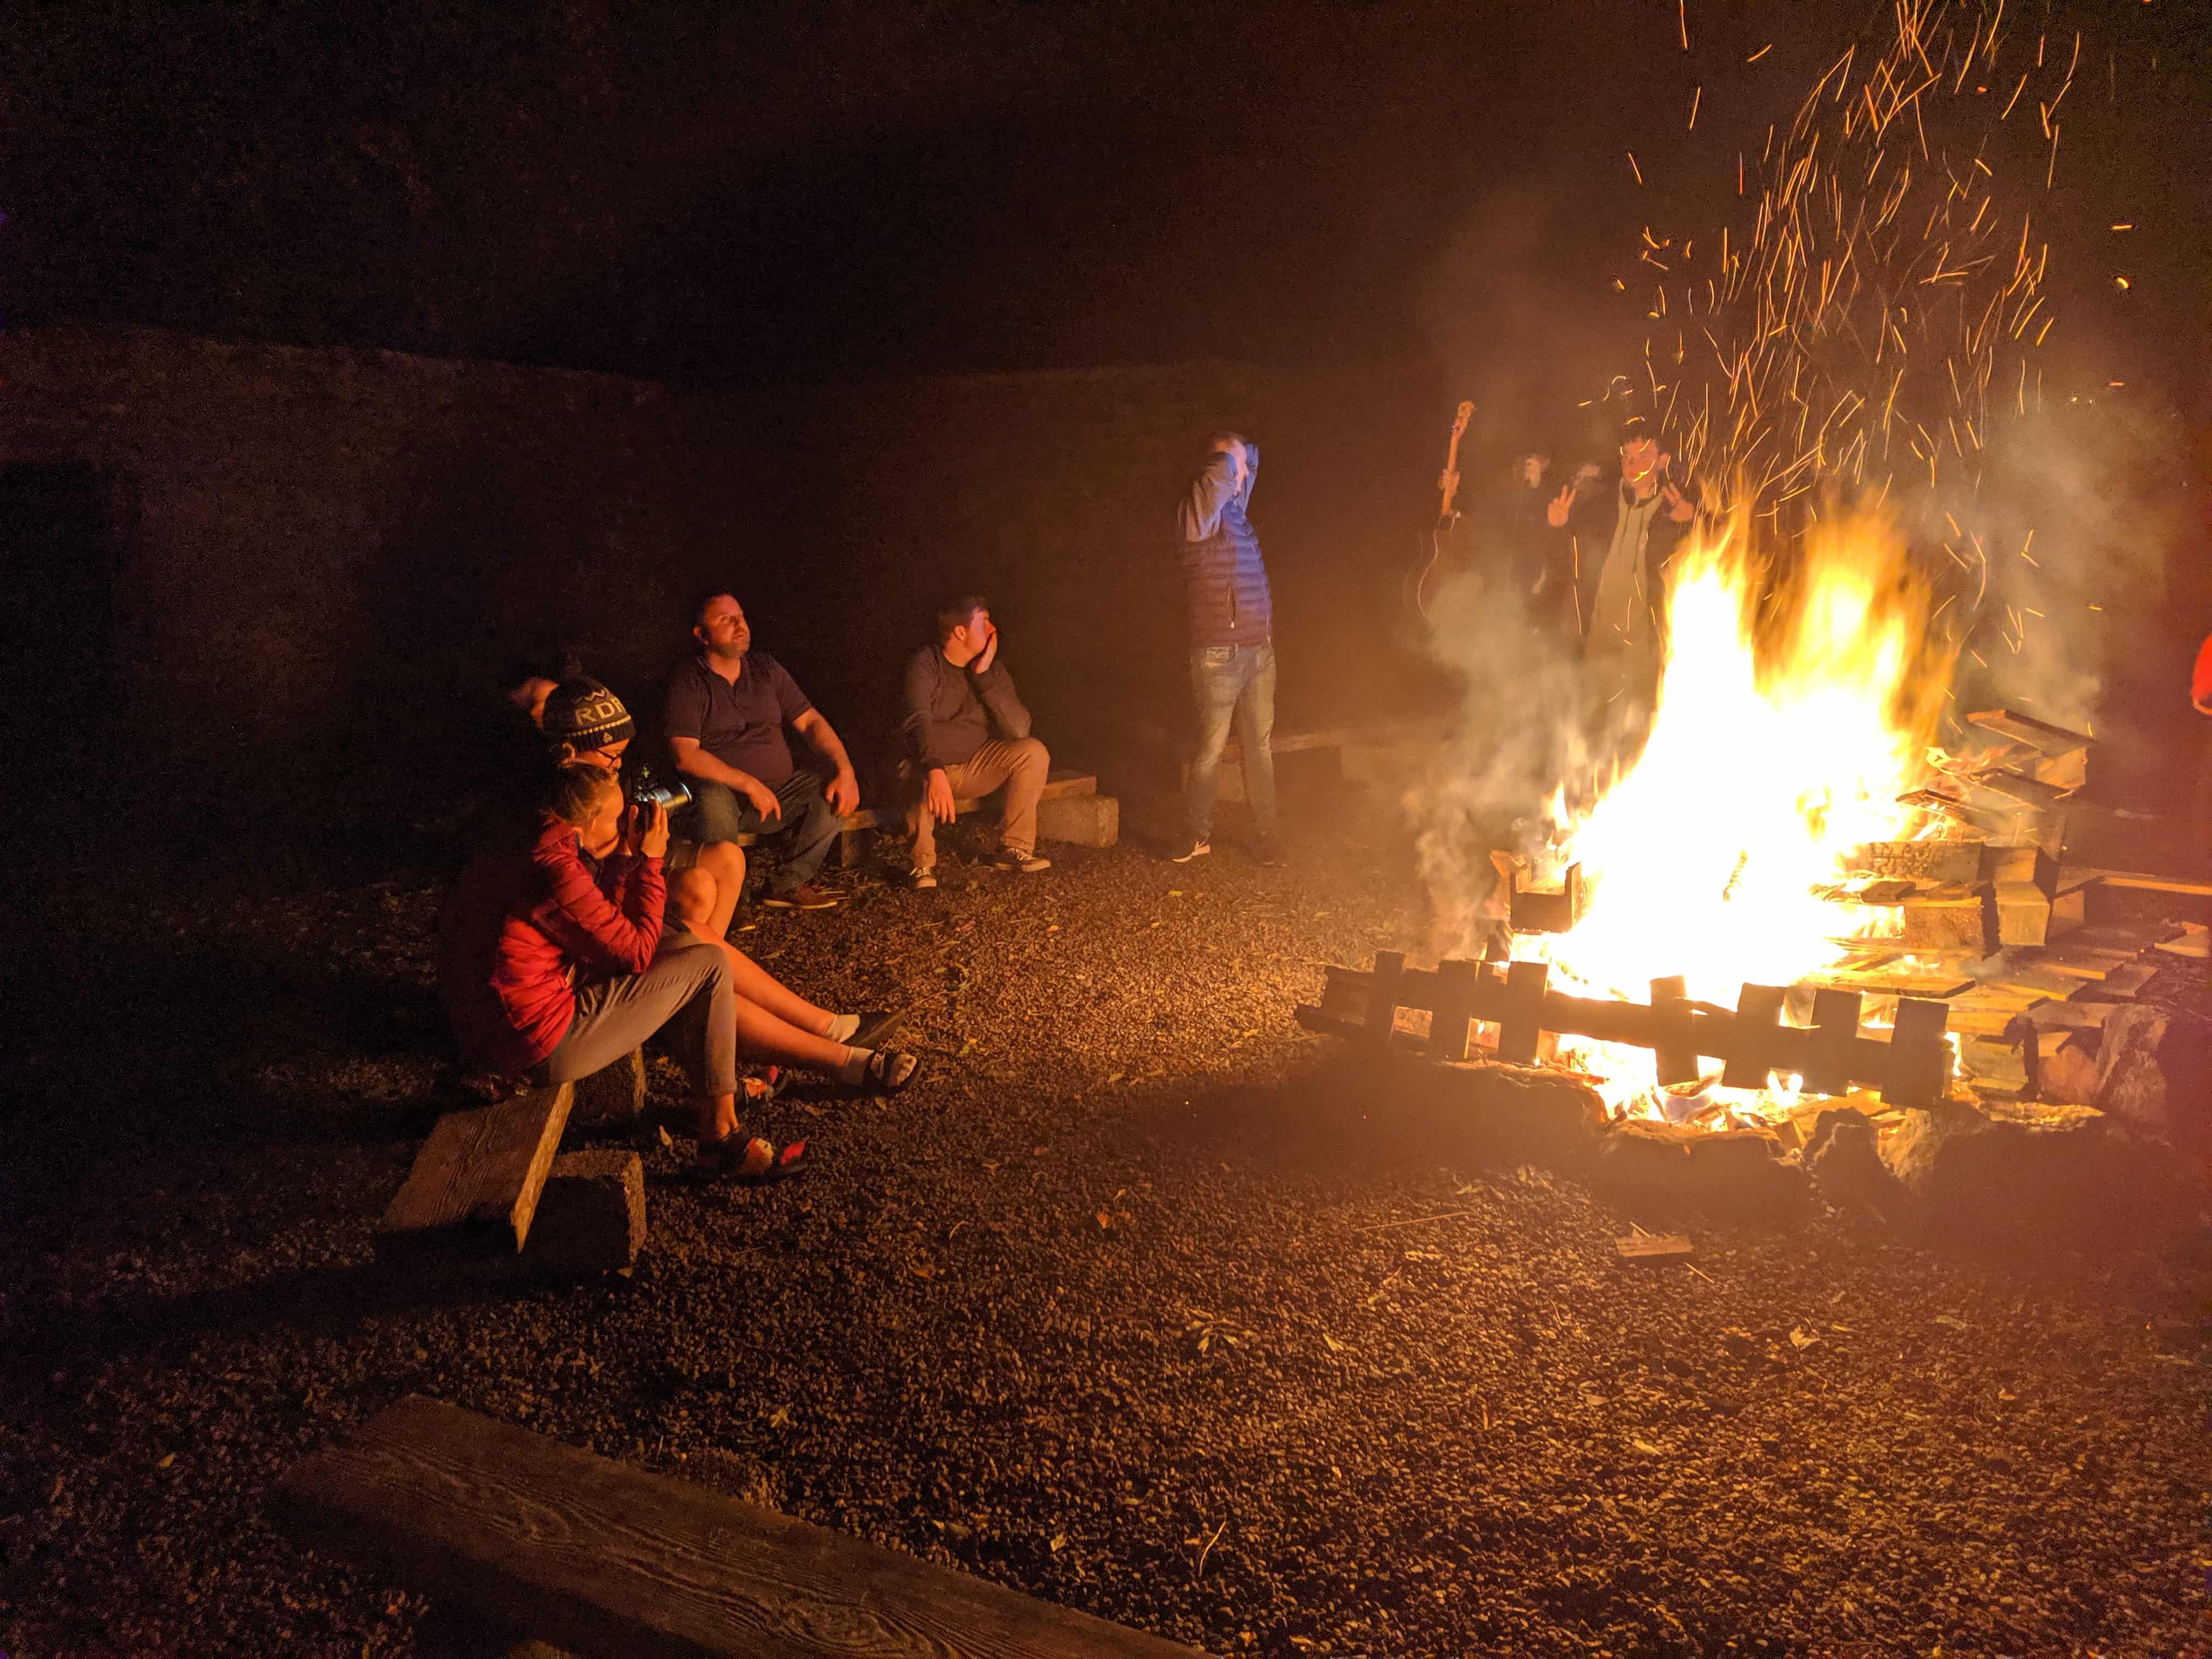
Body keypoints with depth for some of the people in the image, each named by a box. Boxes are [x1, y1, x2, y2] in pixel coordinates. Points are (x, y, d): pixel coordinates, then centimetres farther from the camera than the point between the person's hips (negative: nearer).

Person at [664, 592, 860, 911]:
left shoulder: (765, 667, 9)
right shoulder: (688, 682, -6)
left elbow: (810, 721, 6)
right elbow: (685, 756, -17)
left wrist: (845, 769, -11)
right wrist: (749, 784, -25)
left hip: (782, 788, 5)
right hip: (724, 791, -5)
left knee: (834, 797, -18)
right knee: (713, 802, -38)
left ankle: (787, 884, -4)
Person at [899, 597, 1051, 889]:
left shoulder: (993, 670, -2)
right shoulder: (924, 664, -16)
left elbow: (1019, 728, -14)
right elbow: (919, 722, -32)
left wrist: (984, 676, -21)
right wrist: (935, 772, -49)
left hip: (976, 765, 5)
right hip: (929, 765, -5)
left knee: (1033, 752, -17)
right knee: (923, 781, -40)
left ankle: (1015, 848, -10)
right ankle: (924, 863, -16)